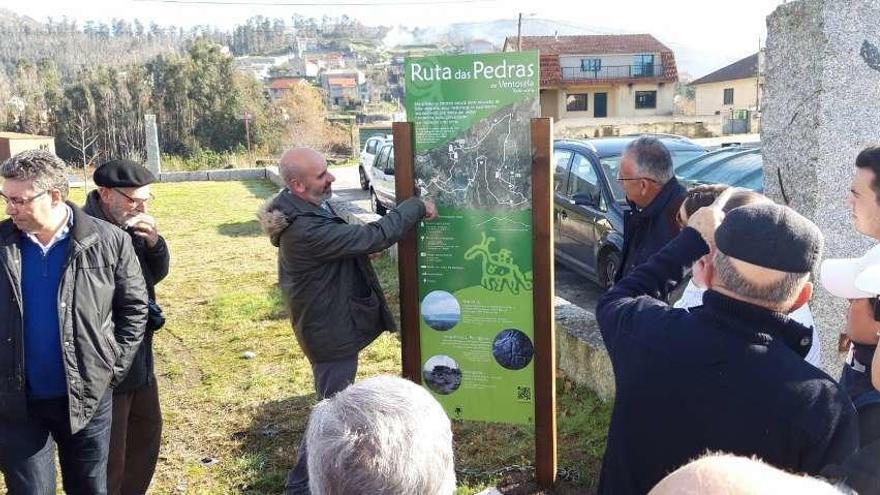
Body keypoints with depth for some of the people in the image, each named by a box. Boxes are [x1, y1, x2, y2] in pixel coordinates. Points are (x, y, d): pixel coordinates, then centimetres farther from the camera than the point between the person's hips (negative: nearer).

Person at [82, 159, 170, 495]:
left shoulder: (130, 226, 0)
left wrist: (153, 242, -10)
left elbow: (156, 274, 7)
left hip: (140, 359, 9)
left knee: (148, 432, 24)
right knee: (110, 458, 6)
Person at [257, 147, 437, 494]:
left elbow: (343, 242, 18)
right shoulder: (306, 230, -33)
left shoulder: (308, 209, 0)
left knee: (337, 404, 27)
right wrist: (416, 207, -19)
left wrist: (366, 249, 0)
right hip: (331, 330, -11)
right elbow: (374, 236, -31)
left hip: (331, 322, 11)